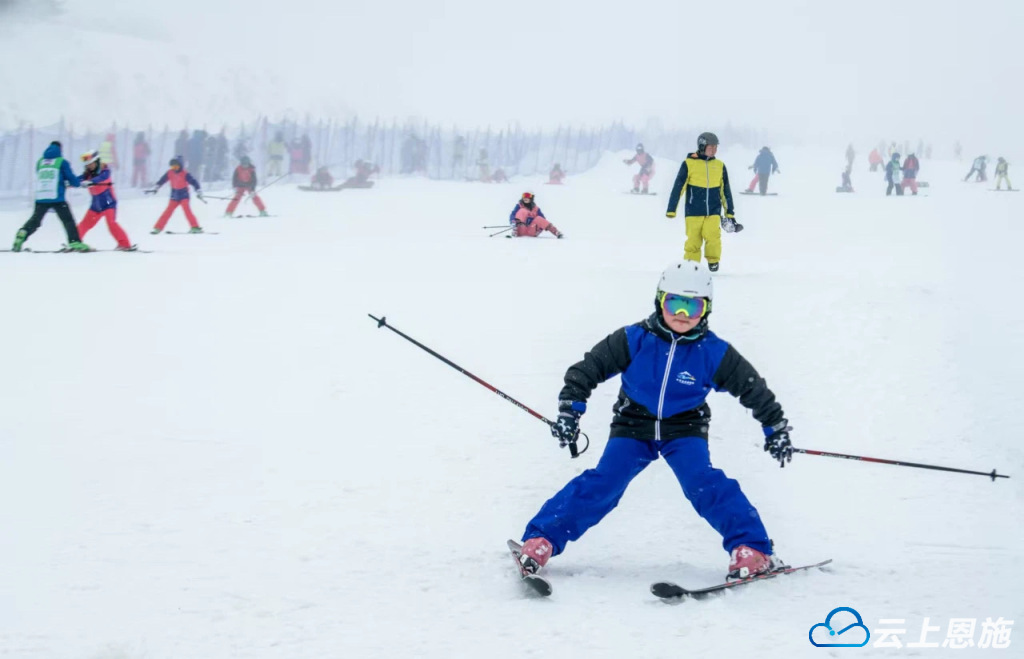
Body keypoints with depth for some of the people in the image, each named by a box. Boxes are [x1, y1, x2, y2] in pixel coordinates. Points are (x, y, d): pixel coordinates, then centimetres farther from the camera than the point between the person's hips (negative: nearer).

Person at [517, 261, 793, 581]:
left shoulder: (714, 353, -13)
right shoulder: (634, 340, -15)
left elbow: (753, 389, 0)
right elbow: (588, 368, -9)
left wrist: (776, 428, 6)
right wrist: (569, 411, -14)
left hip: (684, 431, 0)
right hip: (633, 427, 0)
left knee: (706, 485, -24)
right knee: (601, 485, -15)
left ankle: (753, 550, -21)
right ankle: (540, 541, -11)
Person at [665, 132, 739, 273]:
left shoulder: (719, 166, 10)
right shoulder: (689, 164, -1)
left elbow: (725, 191, 16)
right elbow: (678, 187, 1)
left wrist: (730, 214, 16)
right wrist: (671, 210, -3)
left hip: (713, 212, 2)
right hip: (693, 212, -2)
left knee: (712, 236, -16)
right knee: (693, 240, -4)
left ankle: (713, 262, 6)